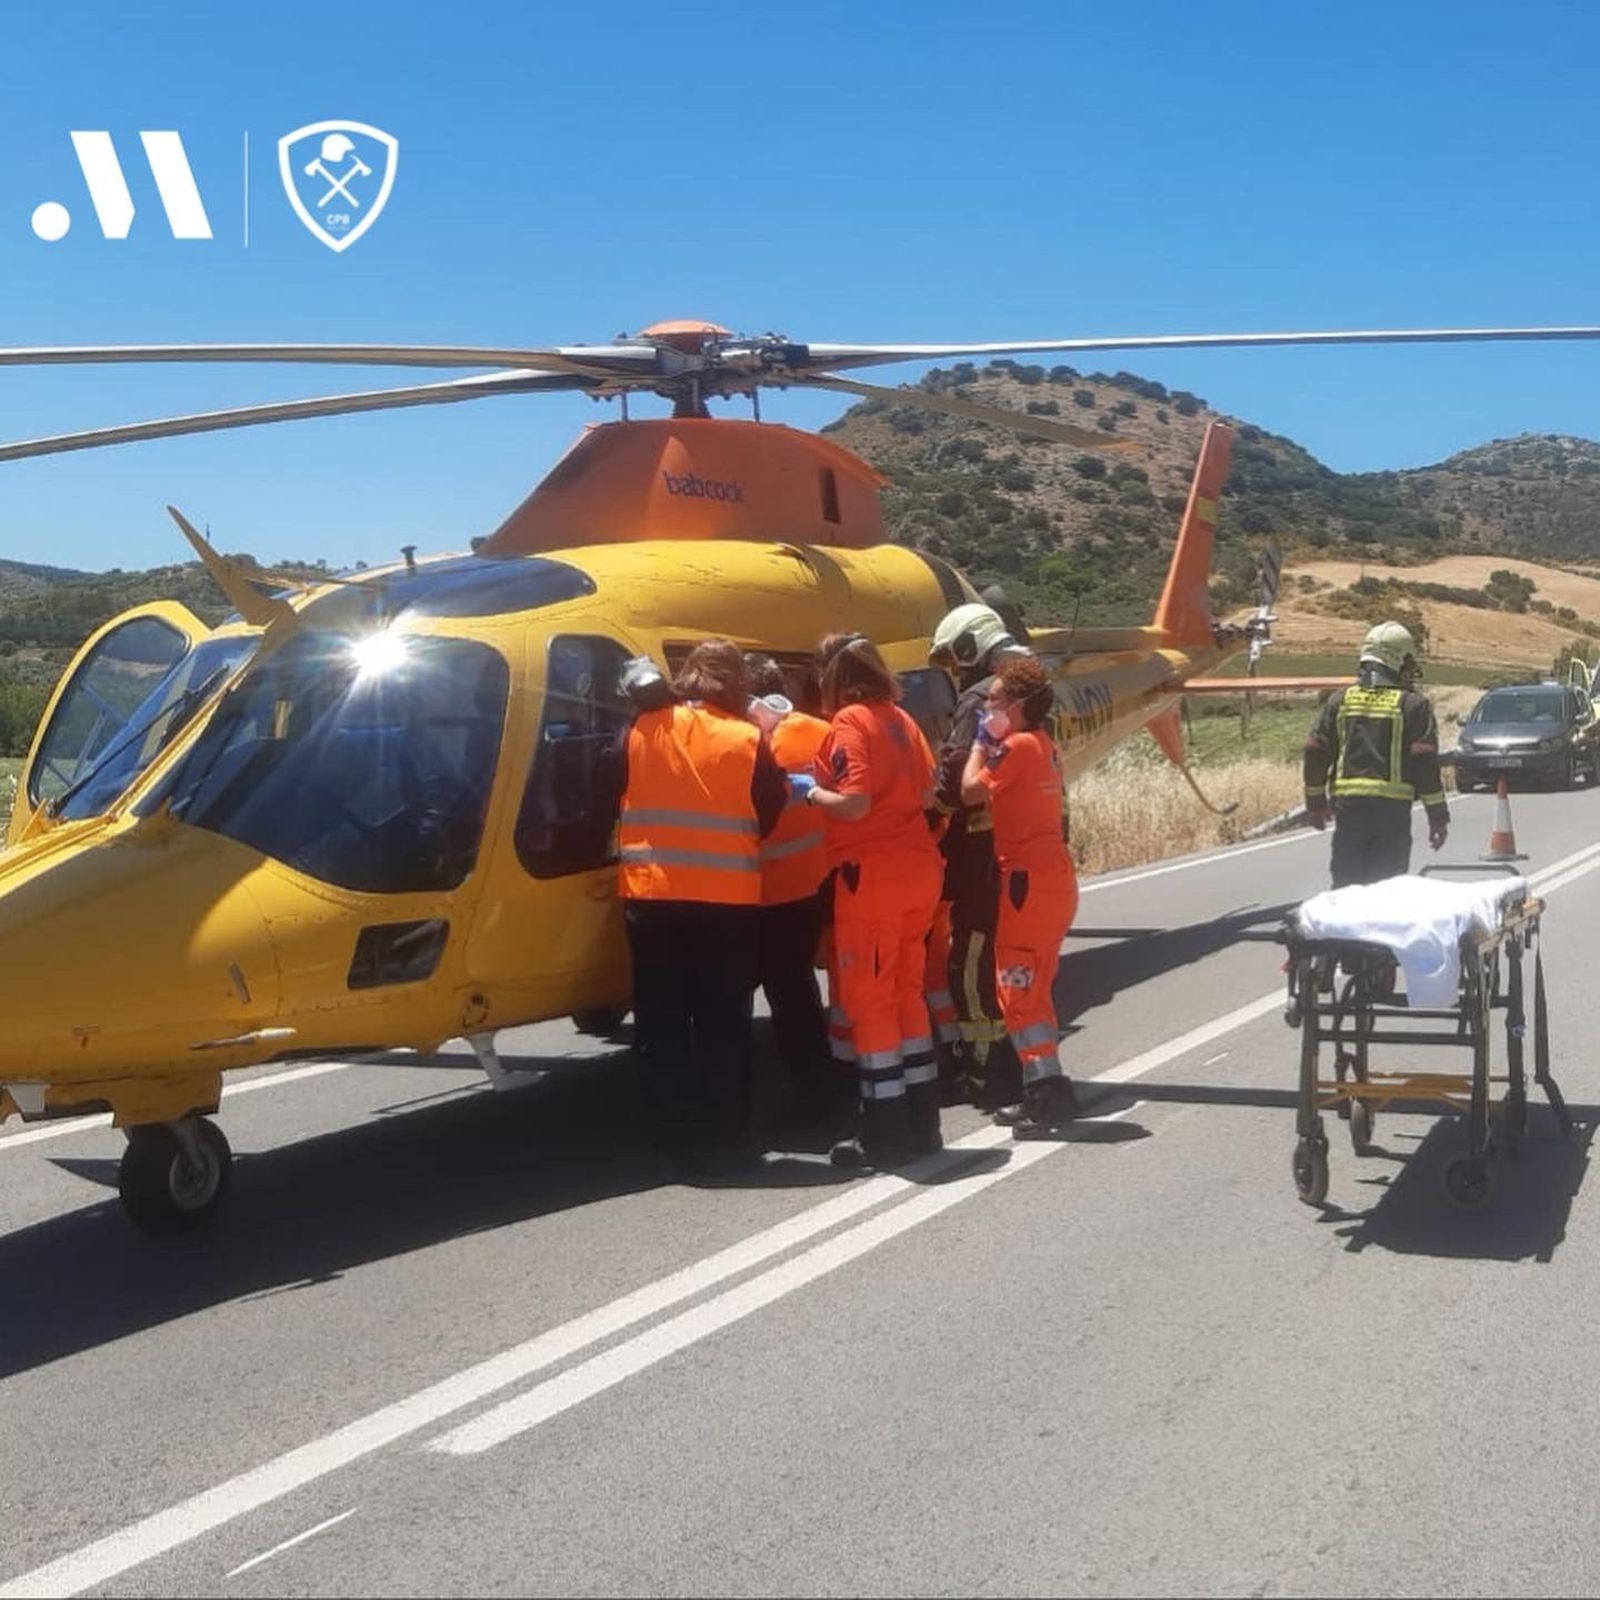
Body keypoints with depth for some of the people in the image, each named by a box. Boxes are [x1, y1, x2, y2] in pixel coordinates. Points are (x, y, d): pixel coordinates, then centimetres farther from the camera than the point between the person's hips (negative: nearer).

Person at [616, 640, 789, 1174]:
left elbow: (616, 797, 10)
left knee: (661, 1020, 9)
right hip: (728, 899, -1)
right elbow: (771, 816, 2)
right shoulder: (748, 740, -5)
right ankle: (724, 1139, 11)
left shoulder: (641, 731, 0)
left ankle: (678, 1138, 11)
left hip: (650, 895, 1)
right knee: (724, 1020, 8)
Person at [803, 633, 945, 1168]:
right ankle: (921, 1123, 20)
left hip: (872, 873, -8)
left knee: (868, 998, -1)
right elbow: (927, 793, 14)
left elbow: (854, 803, -20)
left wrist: (815, 795, -4)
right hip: (919, 868, 8)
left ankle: (886, 1135, 1)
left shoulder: (850, 722, -11)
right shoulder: (900, 719, 12)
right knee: (907, 991, 15)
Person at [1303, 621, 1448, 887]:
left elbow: (1315, 751, 6)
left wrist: (1315, 802, 17)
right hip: (1393, 808, -3)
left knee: (1346, 883, 9)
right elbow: (1426, 763, -6)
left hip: (1347, 805, 3)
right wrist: (1438, 816, 1)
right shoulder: (1413, 705, -2)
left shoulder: (1339, 700, 8)